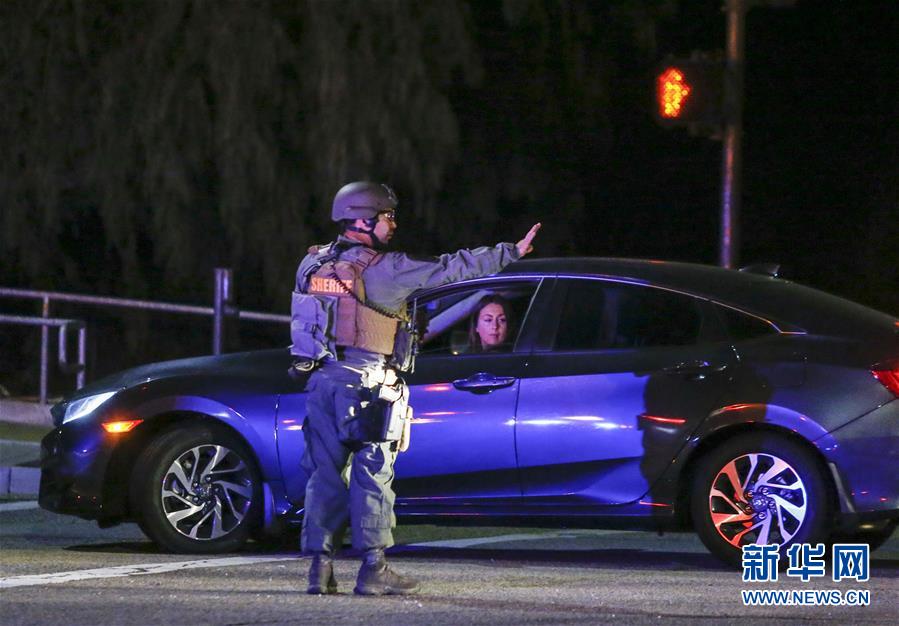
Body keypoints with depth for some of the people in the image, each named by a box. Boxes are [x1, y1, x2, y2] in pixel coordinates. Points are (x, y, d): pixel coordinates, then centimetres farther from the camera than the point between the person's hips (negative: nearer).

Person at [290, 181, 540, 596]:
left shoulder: (312, 264, 10)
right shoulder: (382, 269, -9)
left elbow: (300, 322, 17)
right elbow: (449, 269, -9)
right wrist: (511, 253, -4)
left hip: (321, 381, 6)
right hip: (366, 386, -6)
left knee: (326, 474, 8)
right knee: (372, 476, -1)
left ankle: (320, 567, 4)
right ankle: (373, 570, -2)